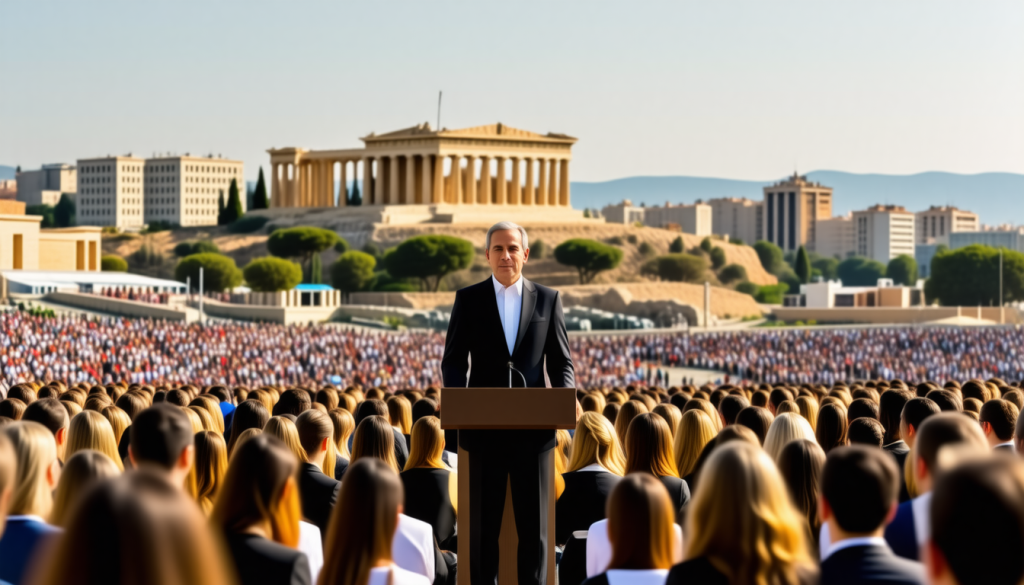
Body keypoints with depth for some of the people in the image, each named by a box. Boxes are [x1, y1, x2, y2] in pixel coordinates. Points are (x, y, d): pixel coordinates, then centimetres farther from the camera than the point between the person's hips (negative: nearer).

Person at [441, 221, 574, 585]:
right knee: (482, 524, 5)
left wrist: (566, 396, -12)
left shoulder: (548, 299, 8)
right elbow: (453, 361, 4)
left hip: (533, 429, 0)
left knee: (534, 525, 4)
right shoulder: (468, 299, 7)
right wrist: (457, 396, -15)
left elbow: (561, 363, 9)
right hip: (484, 429, 0)